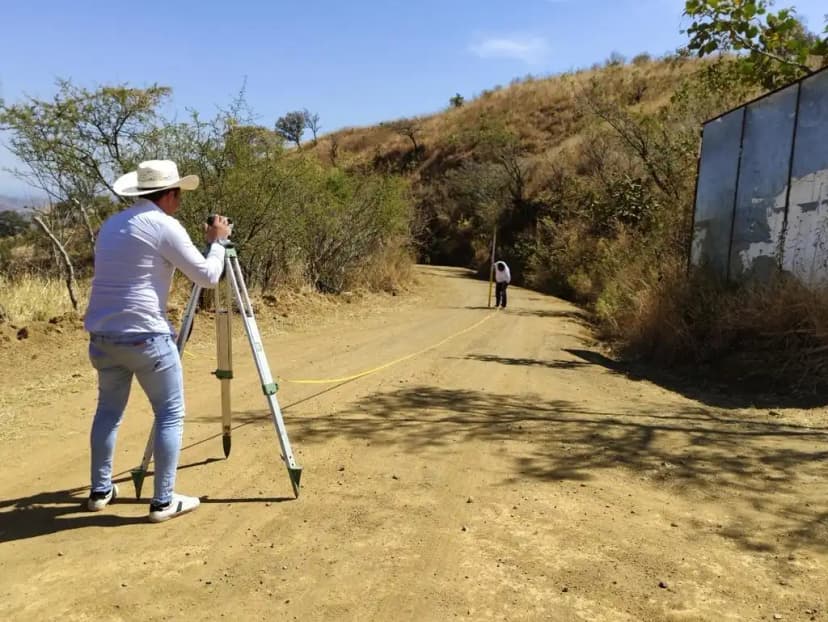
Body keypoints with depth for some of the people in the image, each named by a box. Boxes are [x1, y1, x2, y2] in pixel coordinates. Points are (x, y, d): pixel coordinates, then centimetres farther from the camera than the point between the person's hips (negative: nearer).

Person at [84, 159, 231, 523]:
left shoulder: (111, 225, 14)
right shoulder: (164, 226, -9)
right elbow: (207, 277, -7)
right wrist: (217, 242, 9)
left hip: (102, 337, 8)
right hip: (145, 336, -8)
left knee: (109, 410, 21)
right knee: (170, 415, 4)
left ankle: (100, 491, 31)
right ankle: (164, 501, 7)